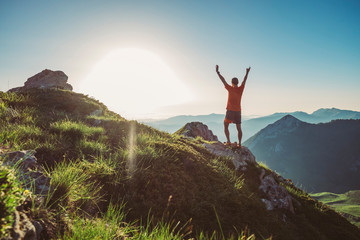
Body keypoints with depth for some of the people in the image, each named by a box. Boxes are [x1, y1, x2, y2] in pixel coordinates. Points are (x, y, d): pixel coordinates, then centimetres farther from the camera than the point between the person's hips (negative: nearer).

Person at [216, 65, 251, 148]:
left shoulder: (230, 89, -7)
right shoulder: (241, 89, 2)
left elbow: (223, 80, -4)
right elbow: (244, 81, 18)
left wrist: (217, 72, 3)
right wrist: (247, 72, 33)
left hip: (230, 111, -4)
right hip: (238, 111, 4)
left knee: (226, 126, 9)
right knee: (239, 128, 8)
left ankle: (228, 141, -4)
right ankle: (239, 143, 5)